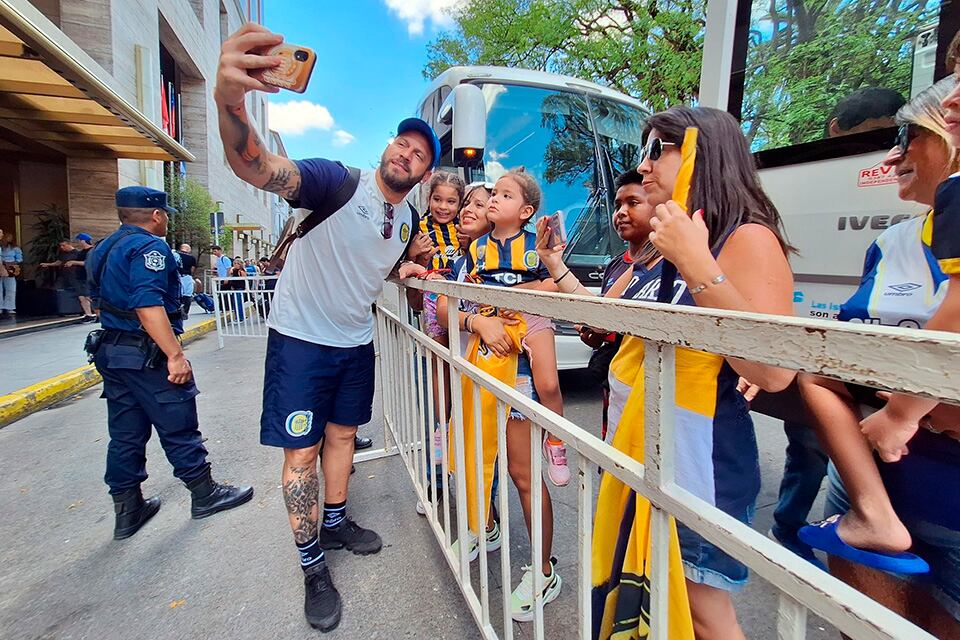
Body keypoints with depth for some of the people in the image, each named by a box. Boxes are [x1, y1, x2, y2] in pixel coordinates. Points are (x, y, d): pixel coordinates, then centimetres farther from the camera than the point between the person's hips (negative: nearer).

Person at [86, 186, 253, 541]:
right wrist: (176, 355, -27)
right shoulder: (148, 247, -16)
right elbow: (148, 305, -27)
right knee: (179, 428, 3)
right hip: (147, 355, -9)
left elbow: (101, 296, 25)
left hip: (111, 350, 9)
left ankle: (127, 511, 24)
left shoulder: (105, 248, 15)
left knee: (125, 435, 14)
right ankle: (205, 494, 17)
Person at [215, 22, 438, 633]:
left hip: (356, 342, 6)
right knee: (302, 451, 2)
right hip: (301, 338, -5)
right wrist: (231, 102, -56)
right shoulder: (338, 181, -17)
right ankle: (313, 568, 21)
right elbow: (260, 168, -38)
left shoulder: (409, 220, 3)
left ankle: (335, 522, 41)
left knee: (342, 434, 18)